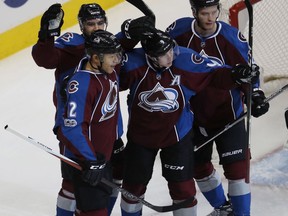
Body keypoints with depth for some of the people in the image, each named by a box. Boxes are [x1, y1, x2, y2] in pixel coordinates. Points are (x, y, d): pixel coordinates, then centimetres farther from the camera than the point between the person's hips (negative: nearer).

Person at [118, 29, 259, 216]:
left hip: (177, 134, -1)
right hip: (141, 133, 1)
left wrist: (235, 75, -30)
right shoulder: (134, 63, -23)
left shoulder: (186, 60, -21)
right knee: (134, 182, 18)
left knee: (182, 185, 3)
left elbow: (213, 75, -13)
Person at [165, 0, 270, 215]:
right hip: (193, 114, 3)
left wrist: (255, 95, -21)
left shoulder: (232, 37, -17)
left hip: (227, 112, -3)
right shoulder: (179, 31, -14)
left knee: (236, 166, -5)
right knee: (199, 165, 17)